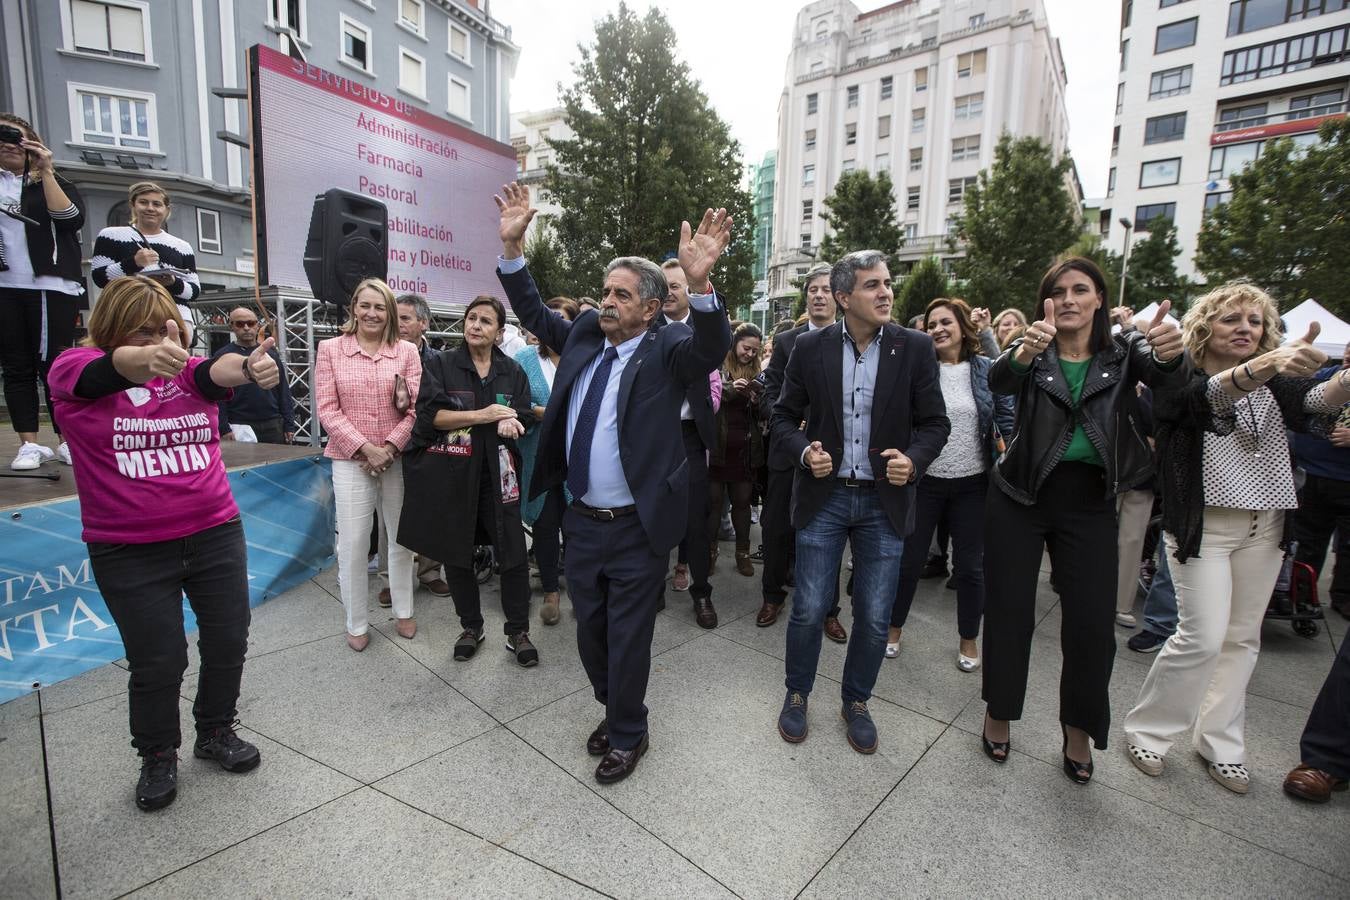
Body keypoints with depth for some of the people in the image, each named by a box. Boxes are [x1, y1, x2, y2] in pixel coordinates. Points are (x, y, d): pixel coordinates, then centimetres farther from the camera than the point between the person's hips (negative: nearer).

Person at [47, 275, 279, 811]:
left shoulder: (189, 371, 1)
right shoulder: (74, 370, -5)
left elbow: (220, 369, -24)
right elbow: (117, 367, -30)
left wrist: (249, 367, -49)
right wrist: (144, 359, -55)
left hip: (215, 533, 3)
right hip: (129, 552, -2)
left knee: (229, 641, 11)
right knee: (157, 662, 5)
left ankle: (216, 732, 36)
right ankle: (157, 756, 33)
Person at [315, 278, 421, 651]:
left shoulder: (406, 351, 3)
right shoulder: (330, 349, 3)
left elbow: (415, 408, -2)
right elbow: (327, 409, -3)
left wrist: (388, 448, -12)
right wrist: (365, 448, -11)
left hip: (398, 459, 1)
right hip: (351, 462, -1)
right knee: (352, 544, 2)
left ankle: (403, 611, 29)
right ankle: (356, 624, 19)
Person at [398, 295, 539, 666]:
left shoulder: (512, 371, 8)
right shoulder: (441, 364, 1)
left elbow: (523, 421, 8)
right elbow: (429, 414, -10)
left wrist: (509, 423, -16)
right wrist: (482, 416, -15)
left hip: (496, 473, 1)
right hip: (450, 474, -1)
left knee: (514, 554, -2)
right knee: (457, 553, 10)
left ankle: (518, 632, 15)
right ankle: (471, 627, 30)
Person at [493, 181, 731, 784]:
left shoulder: (666, 349, -10)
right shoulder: (584, 333, 5)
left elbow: (712, 348, -28)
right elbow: (534, 313, 14)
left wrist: (700, 282, -46)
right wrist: (512, 245, 1)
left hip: (637, 529, -6)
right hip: (582, 521, 6)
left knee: (628, 638, 10)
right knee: (590, 632, 21)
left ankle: (629, 735, 35)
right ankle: (613, 711, 46)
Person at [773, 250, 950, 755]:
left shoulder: (915, 348, -2)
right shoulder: (810, 348, -2)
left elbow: (934, 422, 2)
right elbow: (784, 417, 3)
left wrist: (913, 459, -17)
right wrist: (804, 452, -16)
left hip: (885, 500, 1)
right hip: (824, 496, 0)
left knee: (874, 617, 9)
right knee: (809, 610, 6)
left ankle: (856, 702, 34)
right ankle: (797, 694, 31)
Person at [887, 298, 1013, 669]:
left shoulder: (987, 370, 0)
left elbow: (1007, 419, 4)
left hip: (972, 483, 1)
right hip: (924, 480, -1)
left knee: (970, 565, 12)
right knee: (909, 559, 9)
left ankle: (969, 640, 31)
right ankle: (894, 628, 29)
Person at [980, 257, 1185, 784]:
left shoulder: (1123, 352, 3)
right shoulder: (1033, 351, -1)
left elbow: (1163, 376, -19)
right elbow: (999, 380, -24)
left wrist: (1169, 355, -42)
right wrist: (1024, 353, -46)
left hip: (1089, 504, 2)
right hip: (1020, 498, -1)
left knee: (1093, 623, 5)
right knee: (1008, 612, 7)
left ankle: (1079, 729, 29)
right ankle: (999, 712, 29)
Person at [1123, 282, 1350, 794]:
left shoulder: (1276, 385, 7)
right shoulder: (1178, 382, -6)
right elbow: (1211, 395, -29)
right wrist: (1266, 366, -49)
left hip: (1264, 526, 5)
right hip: (1204, 524, -5)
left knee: (1242, 638, 11)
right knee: (1202, 637, -9)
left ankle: (1219, 744, 25)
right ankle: (1147, 730, 10)